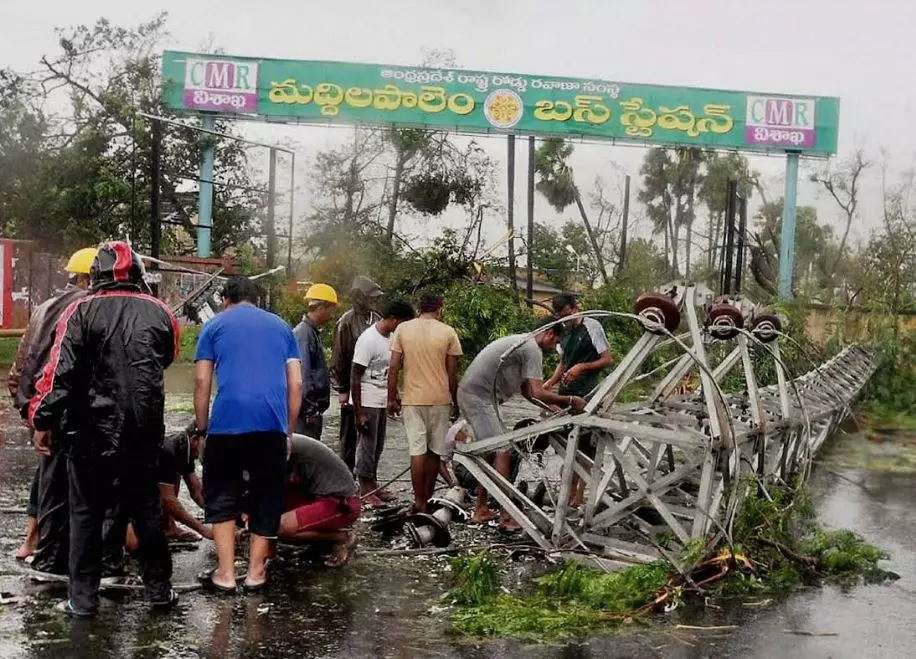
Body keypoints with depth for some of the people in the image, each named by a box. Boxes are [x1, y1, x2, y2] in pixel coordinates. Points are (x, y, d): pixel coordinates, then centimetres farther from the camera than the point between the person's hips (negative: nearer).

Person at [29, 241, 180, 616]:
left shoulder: (82, 311, -8)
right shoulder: (159, 313, 2)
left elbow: (60, 371, -12)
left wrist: (43, 420, -6)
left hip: (91, 430, -2)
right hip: (144, 430, 3)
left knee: (86, 514, 8)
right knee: (146, 508, 15)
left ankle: (82, 599, 9)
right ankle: (159, 590, 20)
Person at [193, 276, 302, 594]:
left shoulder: (215, 325, 14)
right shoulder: (280, 326, 20)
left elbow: (202, 382, 5)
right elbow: (296, 383, 14)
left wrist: (201, 429, 11)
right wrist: (287, 429, 20)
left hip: (227, 420, -2)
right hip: (272, 423, 2)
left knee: (222, 495, 11)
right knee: (266, 496, 13)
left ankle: (225, 572, 8)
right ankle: (256, 571, 15)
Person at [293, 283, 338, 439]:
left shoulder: (314, 332, 16)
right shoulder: (303, 333, -16)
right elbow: (302, 374, -20)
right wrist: (309, 410, -18)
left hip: (313, 411, 10)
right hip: (306, 413, -10)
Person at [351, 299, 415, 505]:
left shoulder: (390, 338, 6)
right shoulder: (368, 340, -19)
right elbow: (355, 377, -18)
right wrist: (358, 413, -18)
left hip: (382, 402, 8)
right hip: (367, 403, -8)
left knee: (377, 447, 15)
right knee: (367, 446, 0)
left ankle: (372, 486, 26)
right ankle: (365, 490, 10)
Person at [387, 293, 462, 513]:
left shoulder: (403, 329, 0)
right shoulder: (448, 332, -2)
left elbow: (394, 367, -2)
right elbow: (452, 373, -1)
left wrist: (392, 398, 6)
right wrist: (455, 402, 10)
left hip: (412, 399, 0)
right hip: (440, 400, 0)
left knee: (417, 451, 1)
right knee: (435, 451, 12)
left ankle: (419, 503, -1)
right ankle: (428, 499, 20)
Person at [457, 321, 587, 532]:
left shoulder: (521, 342, 20)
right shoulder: (533, 349, -12)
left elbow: (527, 391, 24)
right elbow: (538, 393, -19)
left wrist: (551, 408, 19)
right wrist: (570, 400, -10)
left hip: (469, 393, 11)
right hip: (480, 398, -11)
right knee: (502, 453, -10)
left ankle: (481, 510, 24)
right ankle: (506, 517, -11)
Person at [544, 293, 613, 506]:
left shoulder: (592, 326, -7)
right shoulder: (564, 331, 13)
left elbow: (607, 359, -6)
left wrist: (582, 367, -19)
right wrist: (551, 382, 4)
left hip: (587, 394, -7)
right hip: (567, 393, 7)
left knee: (586, 446, -5)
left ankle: (580, 495, -1)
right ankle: (570, 492, 19)